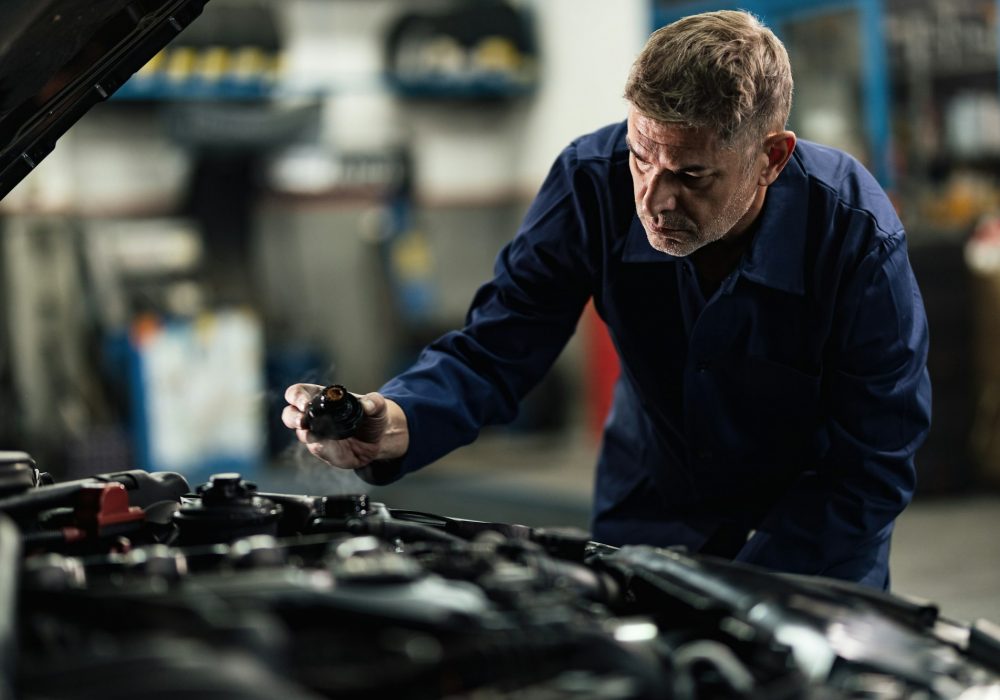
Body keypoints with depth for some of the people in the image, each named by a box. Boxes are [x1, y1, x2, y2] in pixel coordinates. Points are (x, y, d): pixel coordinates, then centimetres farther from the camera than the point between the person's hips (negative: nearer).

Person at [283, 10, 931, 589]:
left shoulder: (860, 240, -26)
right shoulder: (594, 181, -20)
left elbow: (874, 466, -19)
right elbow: (494, 351, -16)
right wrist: (394, 424, -38)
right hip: (646, 517, 2)